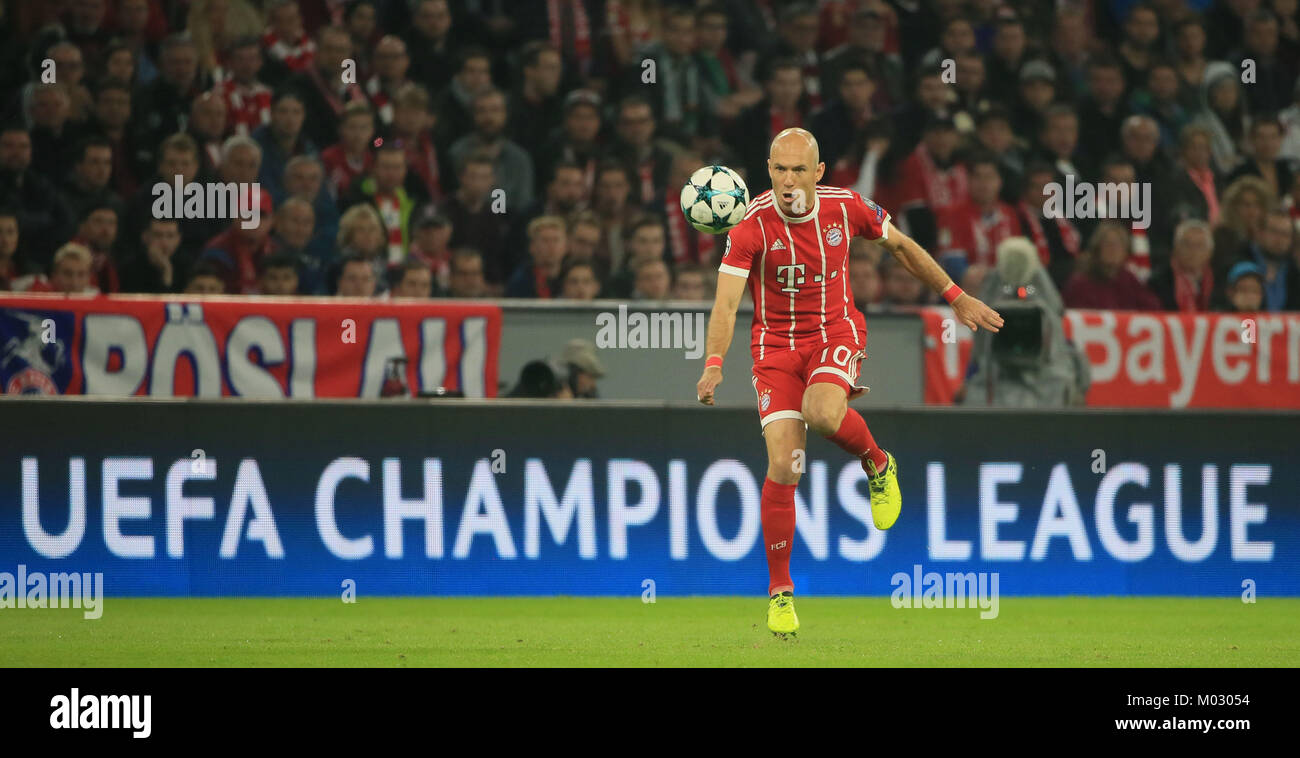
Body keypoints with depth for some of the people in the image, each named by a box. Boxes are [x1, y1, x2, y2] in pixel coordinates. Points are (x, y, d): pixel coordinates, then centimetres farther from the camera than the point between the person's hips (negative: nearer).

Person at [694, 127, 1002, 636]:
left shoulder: (845, 208, -10)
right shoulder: (752, 225, -17)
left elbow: (901, 245, 9)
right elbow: (726, 301, -25)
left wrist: (956, 297, 13)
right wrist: (714, 363, -41)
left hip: (836, 333, 0)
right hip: (776, 342, 0)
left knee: (823, 413, -34)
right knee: (783, 465, -12)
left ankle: (877, 464, 1)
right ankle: (779, 591, 1)